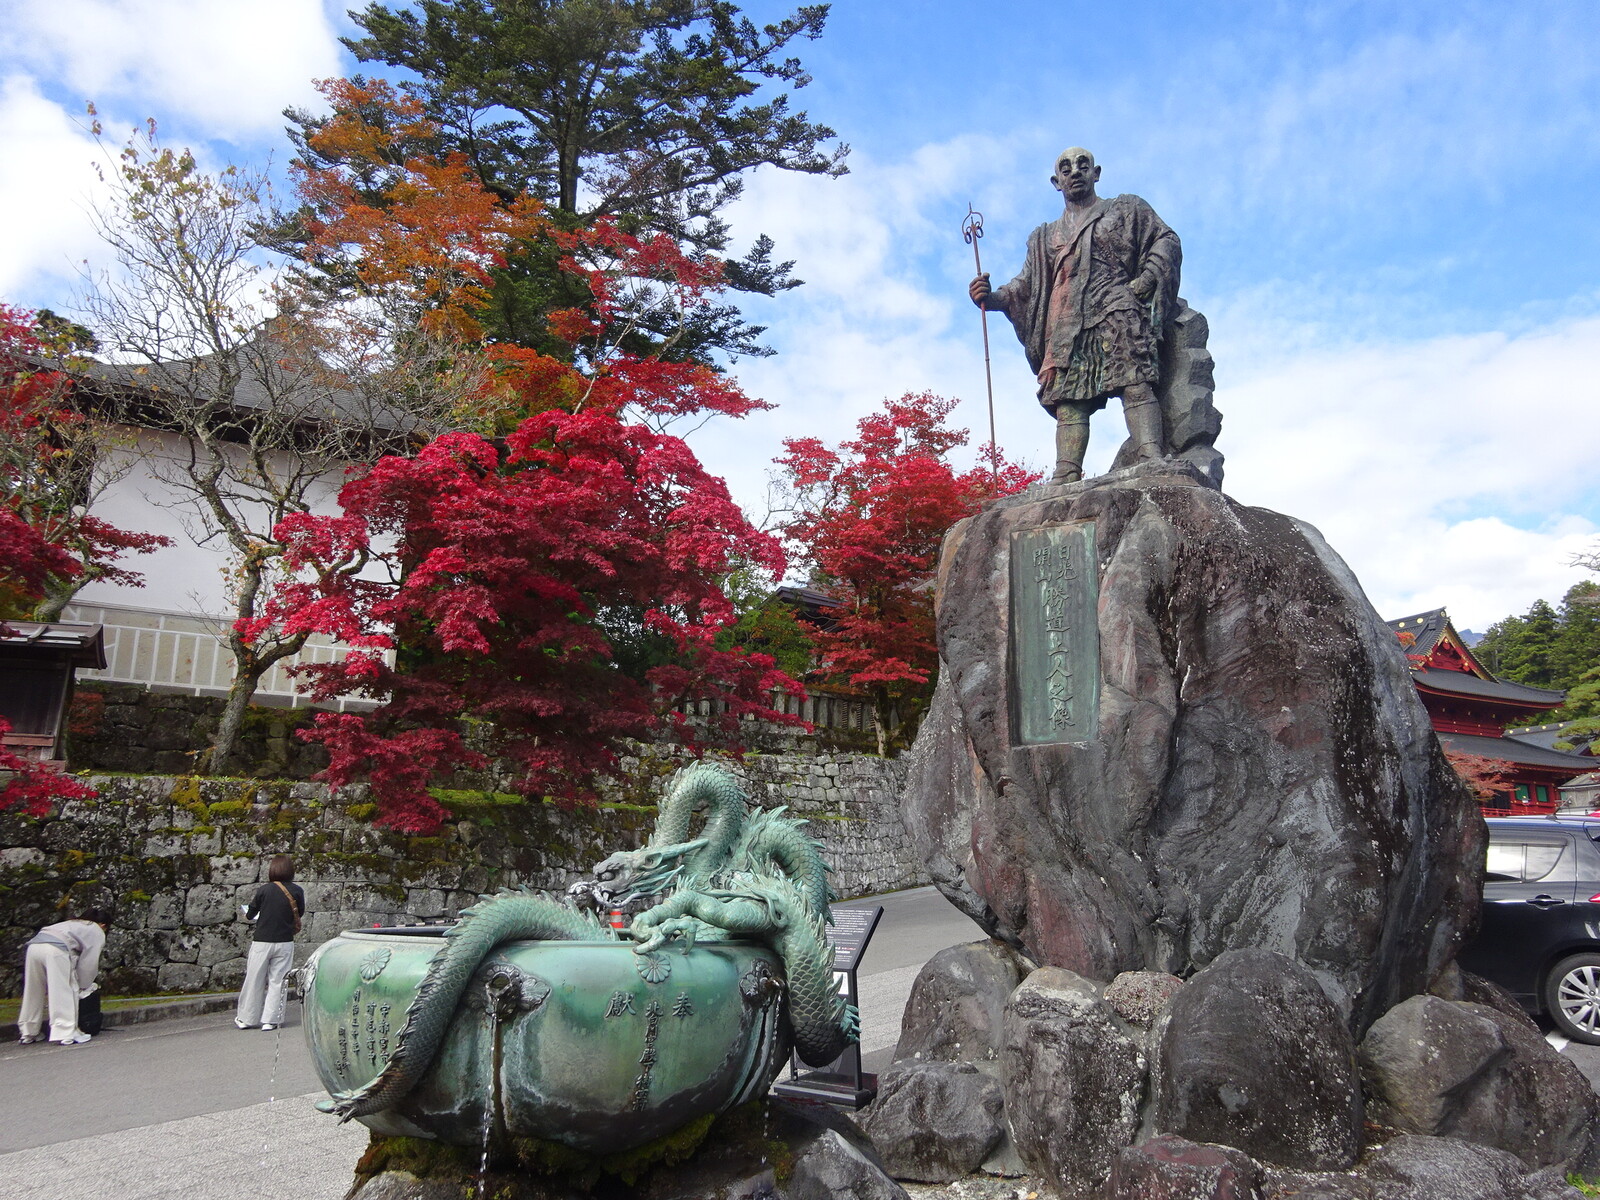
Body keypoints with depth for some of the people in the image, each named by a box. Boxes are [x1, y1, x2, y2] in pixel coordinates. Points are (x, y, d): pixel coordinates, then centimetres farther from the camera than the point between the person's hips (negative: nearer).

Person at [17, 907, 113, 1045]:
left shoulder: (74, 923, 39)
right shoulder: (97, 932, 19)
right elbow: (88, 962, 13)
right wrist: (83, 985, 24)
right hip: (56, 950, -7)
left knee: (33, 992, 18)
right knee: (64, 993, -3)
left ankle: (27, 1033, 27)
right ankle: (66, 1034, -6)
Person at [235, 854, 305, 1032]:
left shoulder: (264, 890, -8)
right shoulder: (296, 891, -4)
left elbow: (250, 913, 3)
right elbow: (300, 913, 8)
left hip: (262, 942, -1)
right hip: (285, 942, 1)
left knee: (254, 980, 11)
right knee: (277, 980, 7)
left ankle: (247, 1018, 21)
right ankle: (270, 1020, 8)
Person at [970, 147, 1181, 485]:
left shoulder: (1127, 210, 25)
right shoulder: (1044, 237, 34)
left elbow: (1166, 241, 15)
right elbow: (1026, 286, 24)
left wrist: (1146, 279, -4)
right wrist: (992, 297, 2)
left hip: (1117, 315, -3)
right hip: (1065, 327, 3)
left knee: (1135, 384, -22)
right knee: (1068, 401, -14)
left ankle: (1153, 466, -35)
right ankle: (1065, 478, -26)